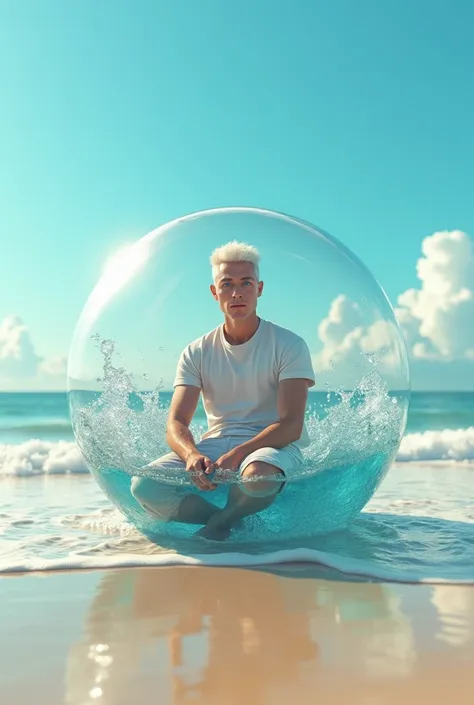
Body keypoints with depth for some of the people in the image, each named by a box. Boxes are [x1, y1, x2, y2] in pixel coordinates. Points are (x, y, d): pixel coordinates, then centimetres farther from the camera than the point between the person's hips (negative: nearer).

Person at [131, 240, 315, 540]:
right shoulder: (197, 353, 6)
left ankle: (223, 520, -5)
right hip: (214, 444, 3)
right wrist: (192, 454, -25)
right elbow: (176, 424, -1)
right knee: (144, 485, -22)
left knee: (258, 476, -40)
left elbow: (291, 425, -12)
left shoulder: (289, 345, -3)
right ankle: (239, 523, -7)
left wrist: (237, 454, -28)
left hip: (273, 445, -3)